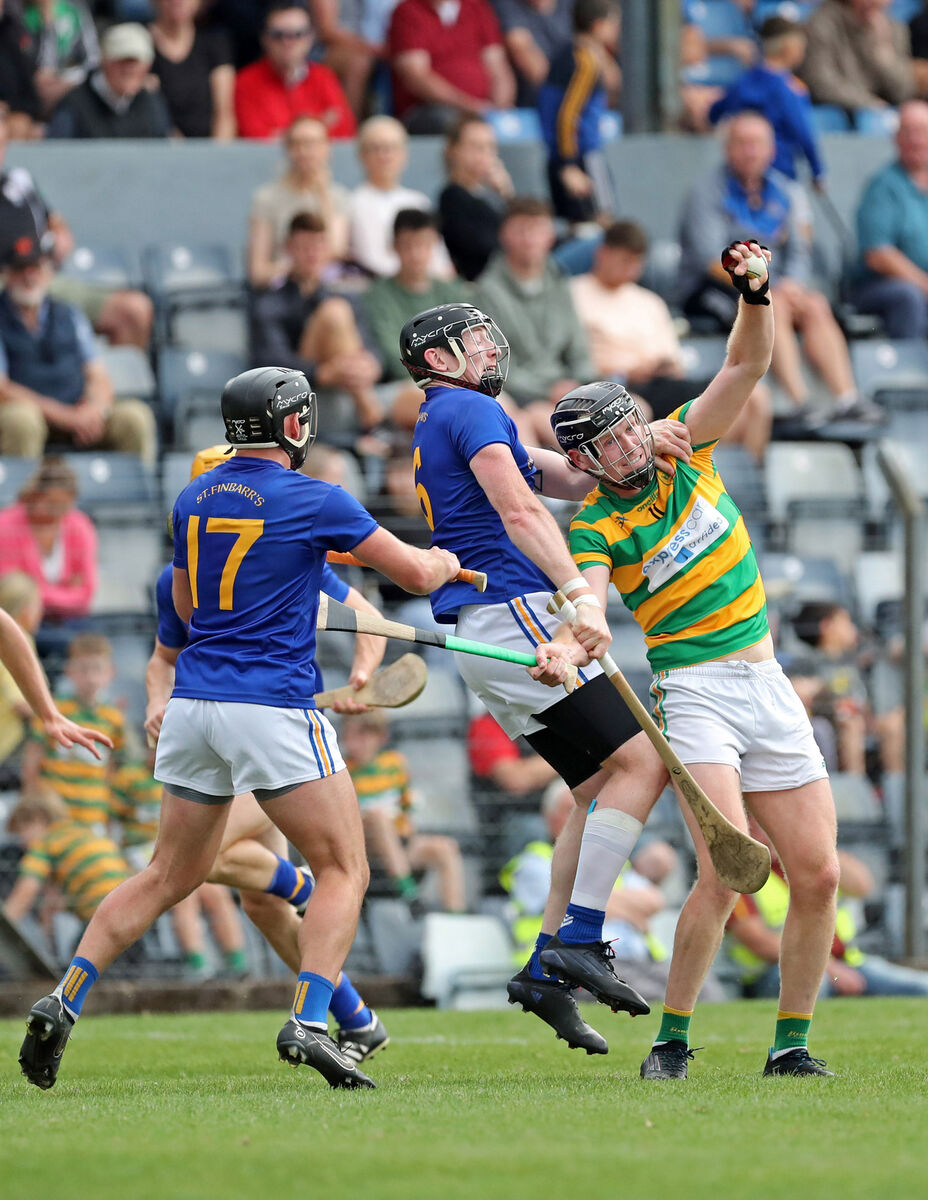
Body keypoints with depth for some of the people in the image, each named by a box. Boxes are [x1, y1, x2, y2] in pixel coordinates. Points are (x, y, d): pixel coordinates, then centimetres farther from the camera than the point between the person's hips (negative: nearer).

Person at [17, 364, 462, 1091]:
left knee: (171, 876, 17)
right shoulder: (313, 502, -6)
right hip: (273, 707, -6)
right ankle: (309, 1023, -16)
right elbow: (415, 574, 0)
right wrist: (448, 562, 24)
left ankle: (64, 1003, 8)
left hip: (193, 702, 6)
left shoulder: (195, 500, 11)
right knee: (344, 871, 1)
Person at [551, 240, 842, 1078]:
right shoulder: (598, 529, -7)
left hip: (768, 687, 5)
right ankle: (672, 1040, -9)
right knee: (726, 871, -21)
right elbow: (588, 595, -25)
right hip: (693, 690, -5)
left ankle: (792, 1042, 12)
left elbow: (748, 365, 1)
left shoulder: (683, 449, 6)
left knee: (817, 875, 0)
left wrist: (756, 294, -18)